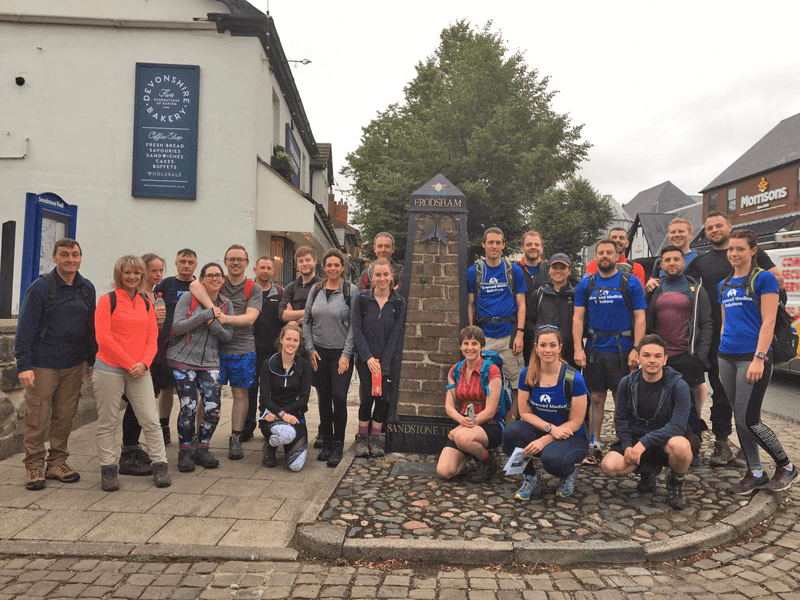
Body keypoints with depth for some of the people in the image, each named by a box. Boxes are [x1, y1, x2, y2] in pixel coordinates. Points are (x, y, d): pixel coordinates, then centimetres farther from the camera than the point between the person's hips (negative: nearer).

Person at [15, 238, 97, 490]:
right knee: (37, 418, 1)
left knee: (65, 417, 10)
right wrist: (23, 365, -13)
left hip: (74, 365, 4)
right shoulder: (40, 287, -8)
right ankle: (34, 466, 15)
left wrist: (92, 359, 13)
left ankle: (57, 463, 22)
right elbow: (25, 328, -8)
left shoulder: (87, 288, 7)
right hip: (42, 365, -4)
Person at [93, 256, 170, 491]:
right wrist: (129, 363, -11)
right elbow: (103, 337, -9)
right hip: (109, 368, -3)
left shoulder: (146, 303, 12)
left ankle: (160, 465, 12)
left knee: (151, 419, 2)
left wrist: (144, 363, -8)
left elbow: (152, 339, 9)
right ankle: (108, 469, 18)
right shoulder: (107, 300, -1)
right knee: (108, 422, 5)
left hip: (139, 371, 3)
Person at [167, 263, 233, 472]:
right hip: (183, 359, -3)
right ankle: (185, 451, 15)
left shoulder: (226, 305, 9)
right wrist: (205, 314, -17)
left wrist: (215, 324, -12)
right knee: (188, 407, -6)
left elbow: (228, 337, 8)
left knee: (213, 408, -5)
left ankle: (202, 449, 17)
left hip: (210, 361, 3)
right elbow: (177, 327, -11)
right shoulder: (188, 298, -2)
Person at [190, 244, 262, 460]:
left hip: (242, 349, 0)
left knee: (240, 394, 4)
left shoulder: (254, 289, 4)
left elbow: (250, 318, -8)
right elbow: (195, 285, -15)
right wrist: (212, 308, -28)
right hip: (214, 347, 0)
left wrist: (226, 318, -24)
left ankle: (235, 439, 14)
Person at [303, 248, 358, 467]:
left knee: (339, 398, -9)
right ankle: (326, 442, 21)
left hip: (341, 353, -3)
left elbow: (354, 325, -6)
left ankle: (338, 445, 5)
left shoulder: (351, 291, -3)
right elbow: (306, 320, 10)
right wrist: (310, 348, 2)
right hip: (319, 353, 4)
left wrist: (346, 354, -11)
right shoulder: (316, 290, 8)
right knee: (324, 398, 9)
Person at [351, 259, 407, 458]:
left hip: (387, 359, 1)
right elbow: (357, 330, -4)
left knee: (382, 397, -2)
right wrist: (368, 358, -13)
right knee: (367, 397, -7)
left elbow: (395, 334, -2)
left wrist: (383, 364, -8)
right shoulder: (361, 299, -1)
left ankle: (376, 438, 13)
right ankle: (362, 438, 10)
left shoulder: (399, 302, 1)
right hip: (365, 359, -1)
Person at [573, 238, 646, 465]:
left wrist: (636, 349, -11)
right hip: (594, 350, 2)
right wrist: (578, 349, -5)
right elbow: (578, 318, 5)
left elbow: (640, 318, -2)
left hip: (622, 350, -2)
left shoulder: (631, 283, 0)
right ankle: (594, 445, 18)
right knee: (596, 399, 8)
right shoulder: (586, 284, 7)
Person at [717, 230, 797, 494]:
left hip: (753, 357, -6)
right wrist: (722, 359, 15)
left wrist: (759, 359, -18)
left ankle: (786, 466, 16)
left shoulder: (764, 278, -4)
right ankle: (755, 473, 22)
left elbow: (768, 322, -10)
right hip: (727, 357, 7)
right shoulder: (724, 285, 15)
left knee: (749, 420, -6)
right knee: (739, 418, 9)